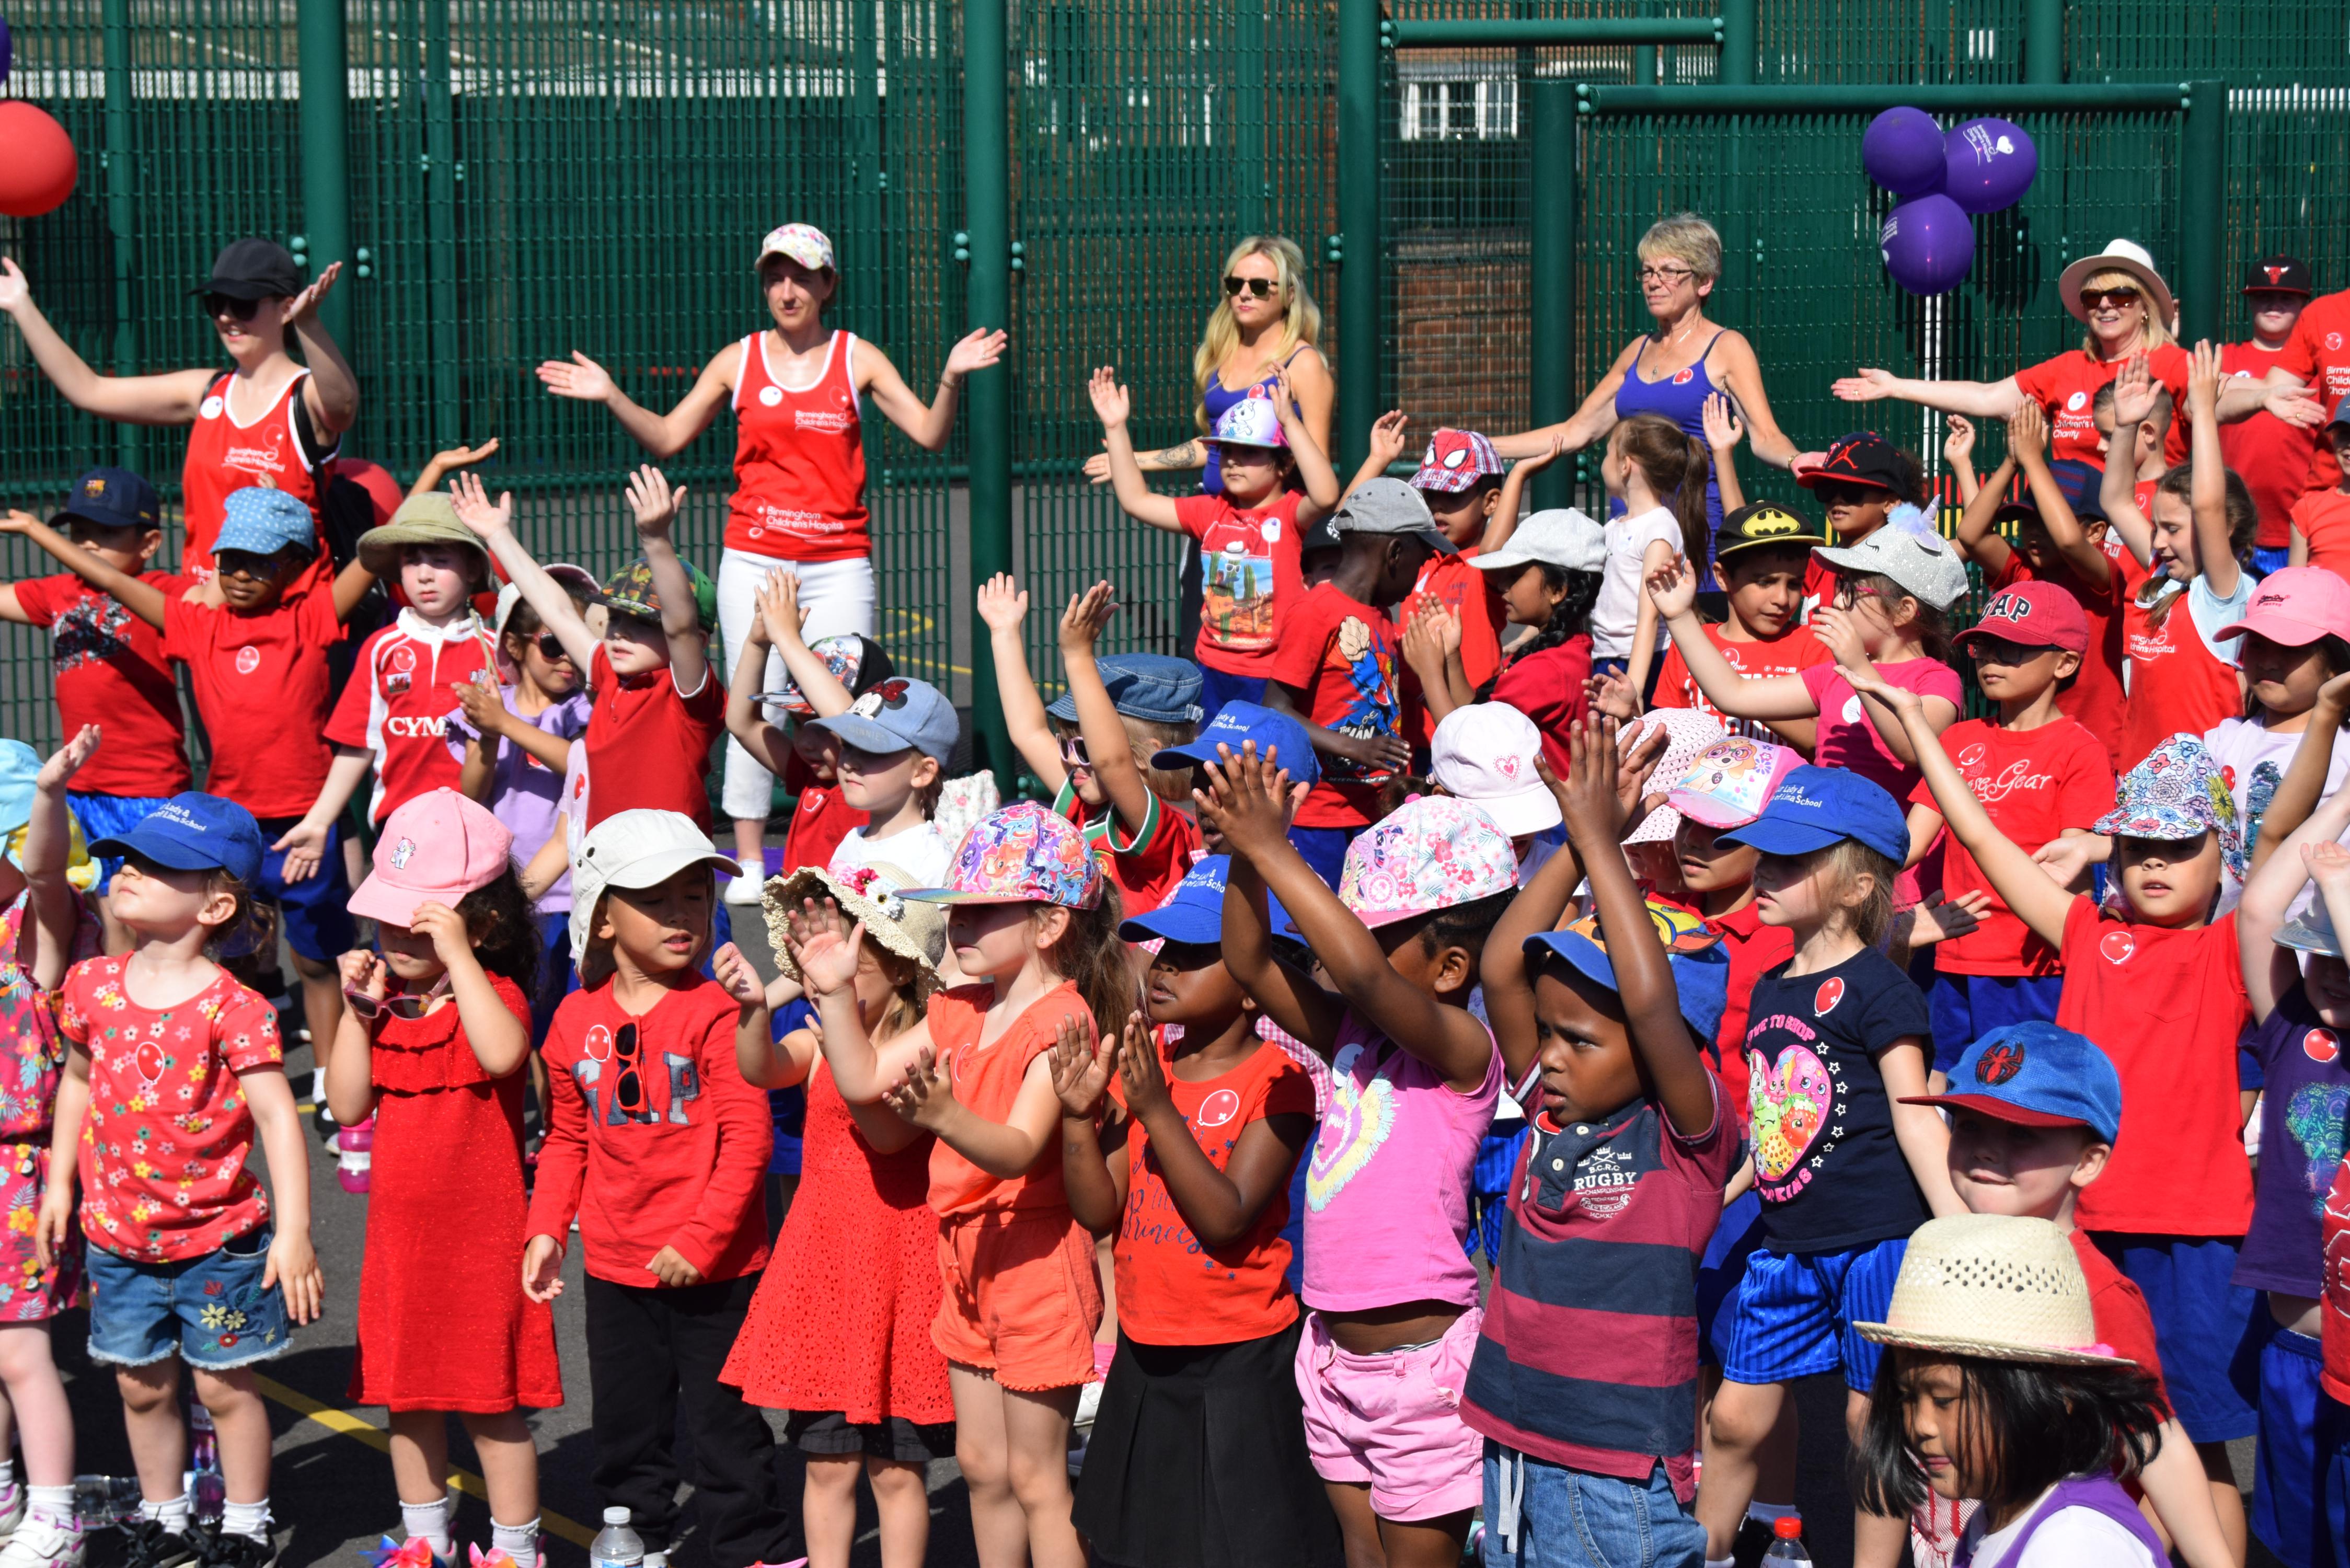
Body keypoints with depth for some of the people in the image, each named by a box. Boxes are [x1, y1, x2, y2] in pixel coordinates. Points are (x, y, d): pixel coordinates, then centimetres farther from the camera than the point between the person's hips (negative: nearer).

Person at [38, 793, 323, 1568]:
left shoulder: (232, 1009, -18)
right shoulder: (93, 987, -1)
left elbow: (277, 1118, -20)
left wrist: (293, 1232, -25)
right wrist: (60, 1182, 13)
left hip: (217, 1240, -5)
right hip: (119, 1235, 5)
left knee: (226, 1386, 7)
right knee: (142, 1387, 16)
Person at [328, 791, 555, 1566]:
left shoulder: (493, 993, -13)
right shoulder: (387, 1000, 5)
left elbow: (502, 1053, -37)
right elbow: (349, 1106, 1)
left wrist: (458, 956, -33)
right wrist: (358, 1010, -7)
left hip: (482, 1236, -6)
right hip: (399, 1234, 7)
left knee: (491, 1402, 2)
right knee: (406, 1393, 16)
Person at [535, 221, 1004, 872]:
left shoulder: (858, 360, 4)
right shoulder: (737, 362, 7)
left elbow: (931, 435, -1)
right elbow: (666, 439, 10)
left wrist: (951, 379, -18)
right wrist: (612, 398, -3)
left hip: (839, 565, -1)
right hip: (754, 560, 1)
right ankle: (748, 861, 5)